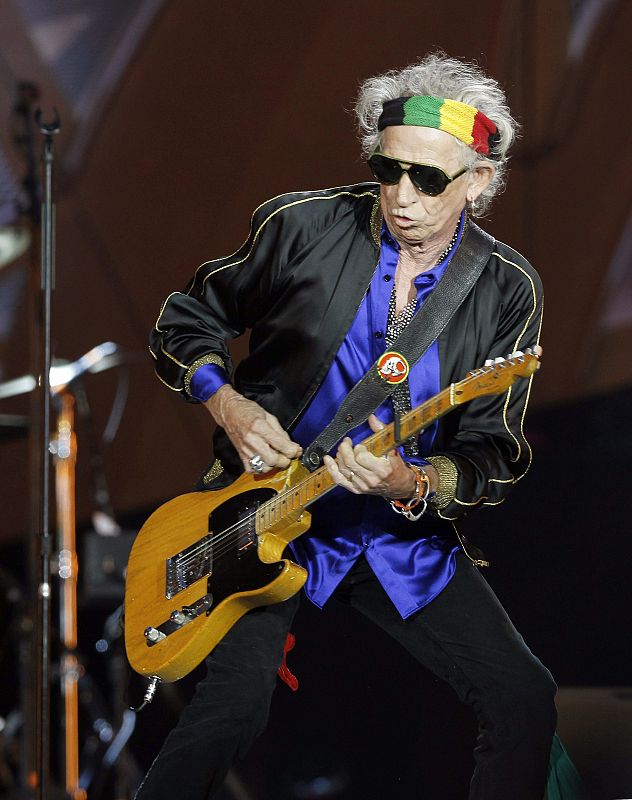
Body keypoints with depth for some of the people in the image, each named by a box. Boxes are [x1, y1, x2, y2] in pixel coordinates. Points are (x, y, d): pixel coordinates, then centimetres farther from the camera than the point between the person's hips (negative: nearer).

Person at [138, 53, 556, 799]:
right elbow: (184, 321, 6)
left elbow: (496, 454, -4)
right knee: (232, 706, -24)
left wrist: (413, 485, -24)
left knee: (525, 702, -4)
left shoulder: (507, 290, -4)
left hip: (405, 538, 3)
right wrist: (228, 406, -12)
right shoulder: (302, 227, -8)